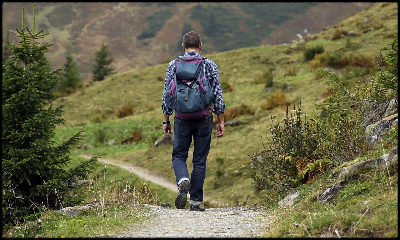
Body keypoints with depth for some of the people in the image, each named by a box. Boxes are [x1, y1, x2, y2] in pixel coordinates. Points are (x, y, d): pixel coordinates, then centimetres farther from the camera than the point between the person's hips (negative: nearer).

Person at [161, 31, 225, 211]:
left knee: (179, 156, 14)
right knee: (200, 160, 8)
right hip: (204, 119, 0)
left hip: (182, 118, 0)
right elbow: (217, 95, 0)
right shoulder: (210, 65, 0)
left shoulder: (173, 65, 1)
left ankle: (183, 180, -17)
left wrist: (166, 120, 9)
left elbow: (167, 95, 1)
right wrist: (221, 121, 6)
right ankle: (196, 201, 8)